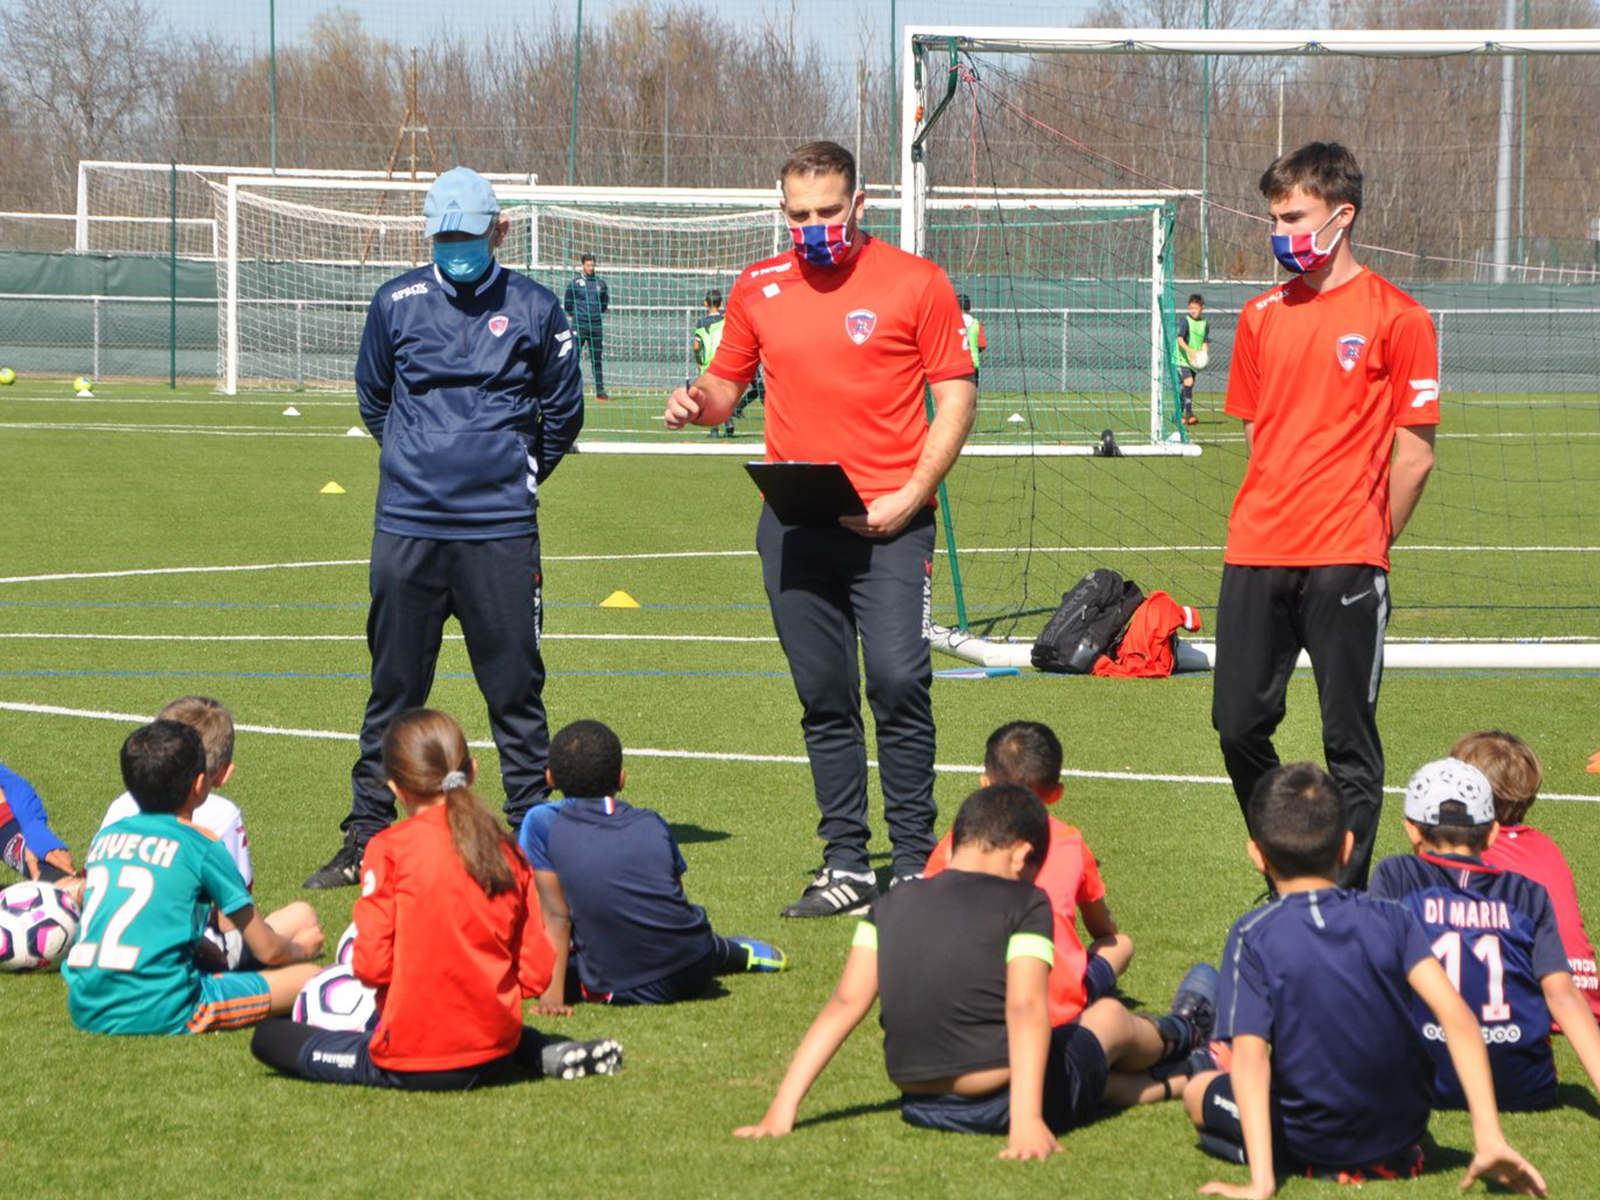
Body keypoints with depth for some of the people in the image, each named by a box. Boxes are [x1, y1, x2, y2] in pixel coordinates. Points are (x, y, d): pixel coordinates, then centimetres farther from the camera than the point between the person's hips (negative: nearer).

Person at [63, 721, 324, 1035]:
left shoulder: (104, 837, 14)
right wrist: (301, 948, 32)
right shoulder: (202, 848, -1)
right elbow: (266, 950, 7)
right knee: (309, 977, 1)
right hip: (162, 1014, -7)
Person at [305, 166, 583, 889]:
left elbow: (563, 411, 15)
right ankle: (366, 838, 11)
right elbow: (373, 400, 20)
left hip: (501, 530, -1)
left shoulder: (533, 308, 3)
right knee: (393, 686, 5)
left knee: (516, 687, -1)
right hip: (406, 524, 1)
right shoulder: (396, 303, 6)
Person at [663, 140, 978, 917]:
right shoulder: (758, 290, 10)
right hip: (793, 523, 4)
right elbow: (727, 384, 19)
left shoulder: (914, 282, 0)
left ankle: (915, 866, -6)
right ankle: (845, 867, 11)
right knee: (823, 698, 5)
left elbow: (956, 394, 0)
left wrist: (912, 495, -10)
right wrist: (698, 403, -6)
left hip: (888, 520, -3)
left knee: (898, 682, -13)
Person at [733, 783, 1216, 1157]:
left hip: (921, 1106, 5)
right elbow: (1026, 1008, -23)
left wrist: (783, 1109, -7)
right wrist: (1028, 1121, -31)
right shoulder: (1025, 904, -11)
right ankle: (1178, 1036, 60)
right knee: (1110, 1015, 28)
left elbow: (844, 1004, -3)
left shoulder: (892, 906, 3)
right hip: (1003, 1100, -4)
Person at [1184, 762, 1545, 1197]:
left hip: (1310, 1148, -6)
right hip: (1403, 1134, 6)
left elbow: (1249, 1054, -23)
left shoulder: (1253, 937, -14)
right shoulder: (1390, 920, -7)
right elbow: (1457, 1017, -17)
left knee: (1199, 1091, 23)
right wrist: (1490, 1140, -17)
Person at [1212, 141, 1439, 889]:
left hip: (1344, 566, -5)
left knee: (1349, 742, -1)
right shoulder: (1263, 316, 12)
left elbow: (1415, 453, -2)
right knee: (1239, 727, 4)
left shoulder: (1394, 316, -3)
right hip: (1255, 556, 5)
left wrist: (1369, 544, 2)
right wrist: (1273, 520, 15)